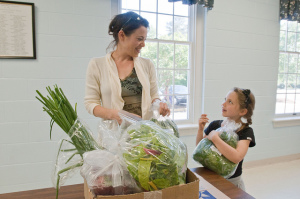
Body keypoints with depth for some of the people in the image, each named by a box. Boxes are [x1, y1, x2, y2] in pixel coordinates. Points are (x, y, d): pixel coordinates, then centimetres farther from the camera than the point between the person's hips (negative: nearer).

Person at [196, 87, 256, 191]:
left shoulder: (246, 132, -15)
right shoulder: (215, 125, -5)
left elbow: (236, 157, -33)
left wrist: (214, 138, -30)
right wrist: (200, 129, -13)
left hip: (232, 182, -3)